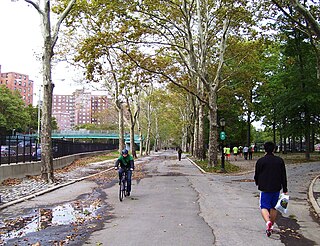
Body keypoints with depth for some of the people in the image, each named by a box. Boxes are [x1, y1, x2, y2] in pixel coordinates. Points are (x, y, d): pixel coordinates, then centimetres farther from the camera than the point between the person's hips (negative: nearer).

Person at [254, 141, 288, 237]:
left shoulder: (260, 161, -7)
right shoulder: (280, 160, 1)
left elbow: (256, 176, 0)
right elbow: (283, 176, 3)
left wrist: (258, 184, 21)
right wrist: (285, 189, 9)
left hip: (265, 189, -3)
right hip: (276, 189, 3)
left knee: (264, 207, 2)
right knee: (274, 207, 17)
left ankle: (268, 222, -23)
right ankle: (271, 225, 26)